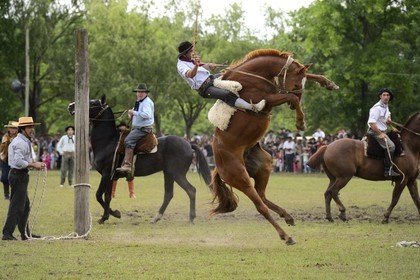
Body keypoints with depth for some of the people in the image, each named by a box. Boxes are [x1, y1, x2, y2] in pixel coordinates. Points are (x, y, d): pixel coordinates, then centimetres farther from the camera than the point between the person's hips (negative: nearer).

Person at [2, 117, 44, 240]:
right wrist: (34, 164, -18)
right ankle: (7, 234, -8)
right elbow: (19, 162, -25)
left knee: (25, 205, 17)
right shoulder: (21, 143, -17)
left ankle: (25, 233, 25)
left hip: (19, 175, 11)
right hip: (19, 176, -11)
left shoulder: (24, 141, 17)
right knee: (17, 206, -9)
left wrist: (35, 163, 9)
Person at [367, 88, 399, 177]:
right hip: (375, 132, -10)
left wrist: (388, 120, 3)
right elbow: (371, 123, -24)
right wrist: (380, 134, -25)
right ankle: (388, 170, -27)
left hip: (382, 131, 10)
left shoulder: (386, 106, 13)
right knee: (390, 146, -25)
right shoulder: (377, 108, -17)